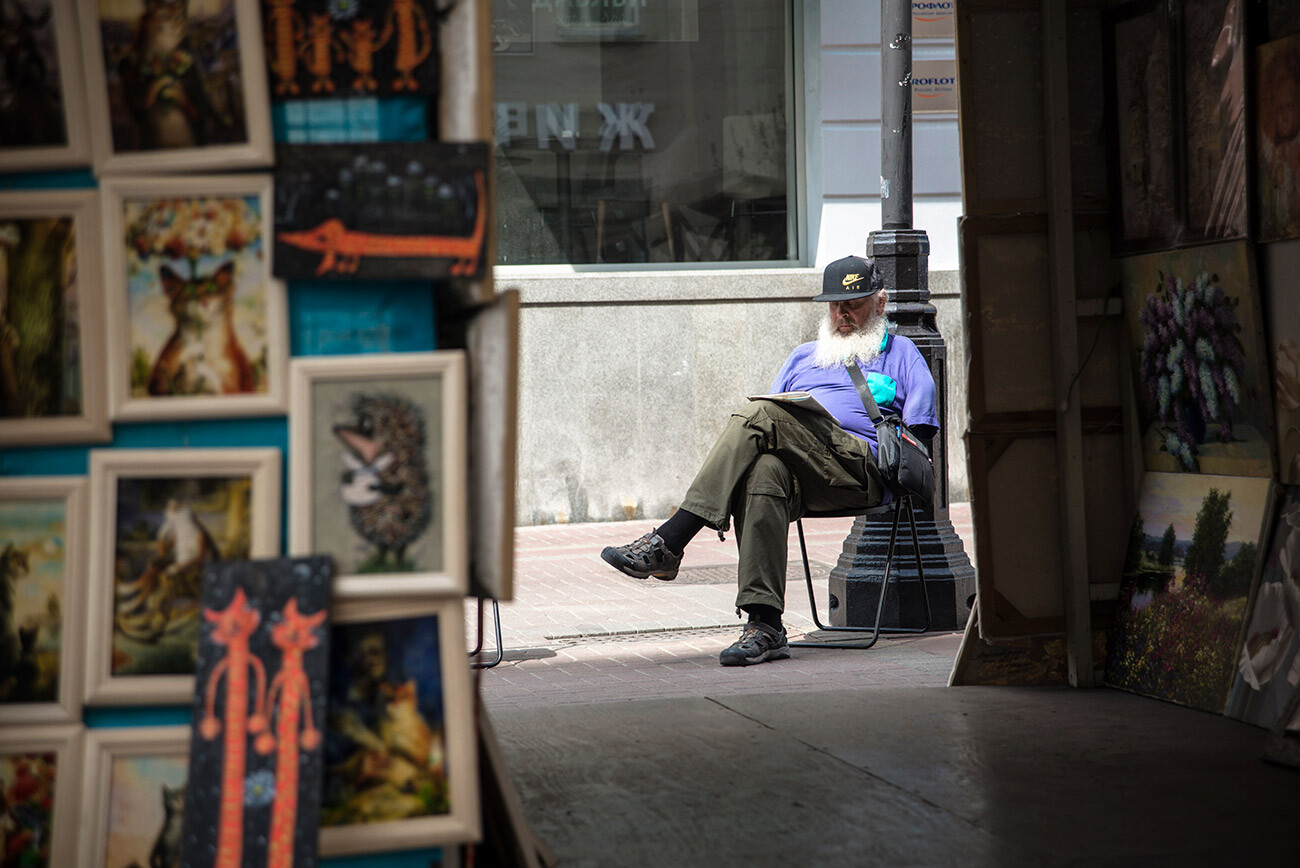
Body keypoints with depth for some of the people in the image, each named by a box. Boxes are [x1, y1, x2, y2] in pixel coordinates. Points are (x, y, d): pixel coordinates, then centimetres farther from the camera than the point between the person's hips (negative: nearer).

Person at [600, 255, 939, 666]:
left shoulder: (899, 351, 27)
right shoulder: (804, 356, 39)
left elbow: (920, 421, 12)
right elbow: (771, 428, 27)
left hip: (862, 464, -3)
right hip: (800, 470, 3)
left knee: (760, 416, -30)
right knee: (763, 473, -37)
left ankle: (668, 542, -37)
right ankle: (765, 625, -46)